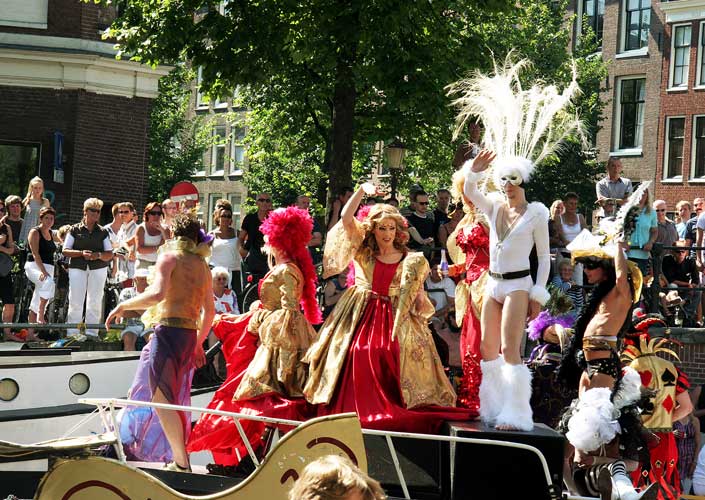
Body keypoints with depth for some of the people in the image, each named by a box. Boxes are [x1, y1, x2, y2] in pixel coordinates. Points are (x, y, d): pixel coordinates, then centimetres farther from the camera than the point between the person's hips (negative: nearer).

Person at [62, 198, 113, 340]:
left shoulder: (102, 232, 12)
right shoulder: (75, 230, 7)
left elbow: (110, 254, 10)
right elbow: (65, 251, 3)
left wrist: (99, 255, -11)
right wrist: (81, 253, -13)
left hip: (98, 268, 2)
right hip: (77, 268, -2)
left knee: (95, 301, 0)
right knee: (75, 301, -7)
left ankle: (91, 332, 5)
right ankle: (73, 332, -2)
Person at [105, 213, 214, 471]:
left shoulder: (169, 257, -1)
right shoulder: (202, 266, 19)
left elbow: (157, 293, -18)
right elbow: (209, 311, 21)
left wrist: (123, 305, -8)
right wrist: (198, 344, 31)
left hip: (169, 329, -7)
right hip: (190, 335, 7)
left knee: (160, 396, -7)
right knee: (172, 398, 15)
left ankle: (181, 462, -13)